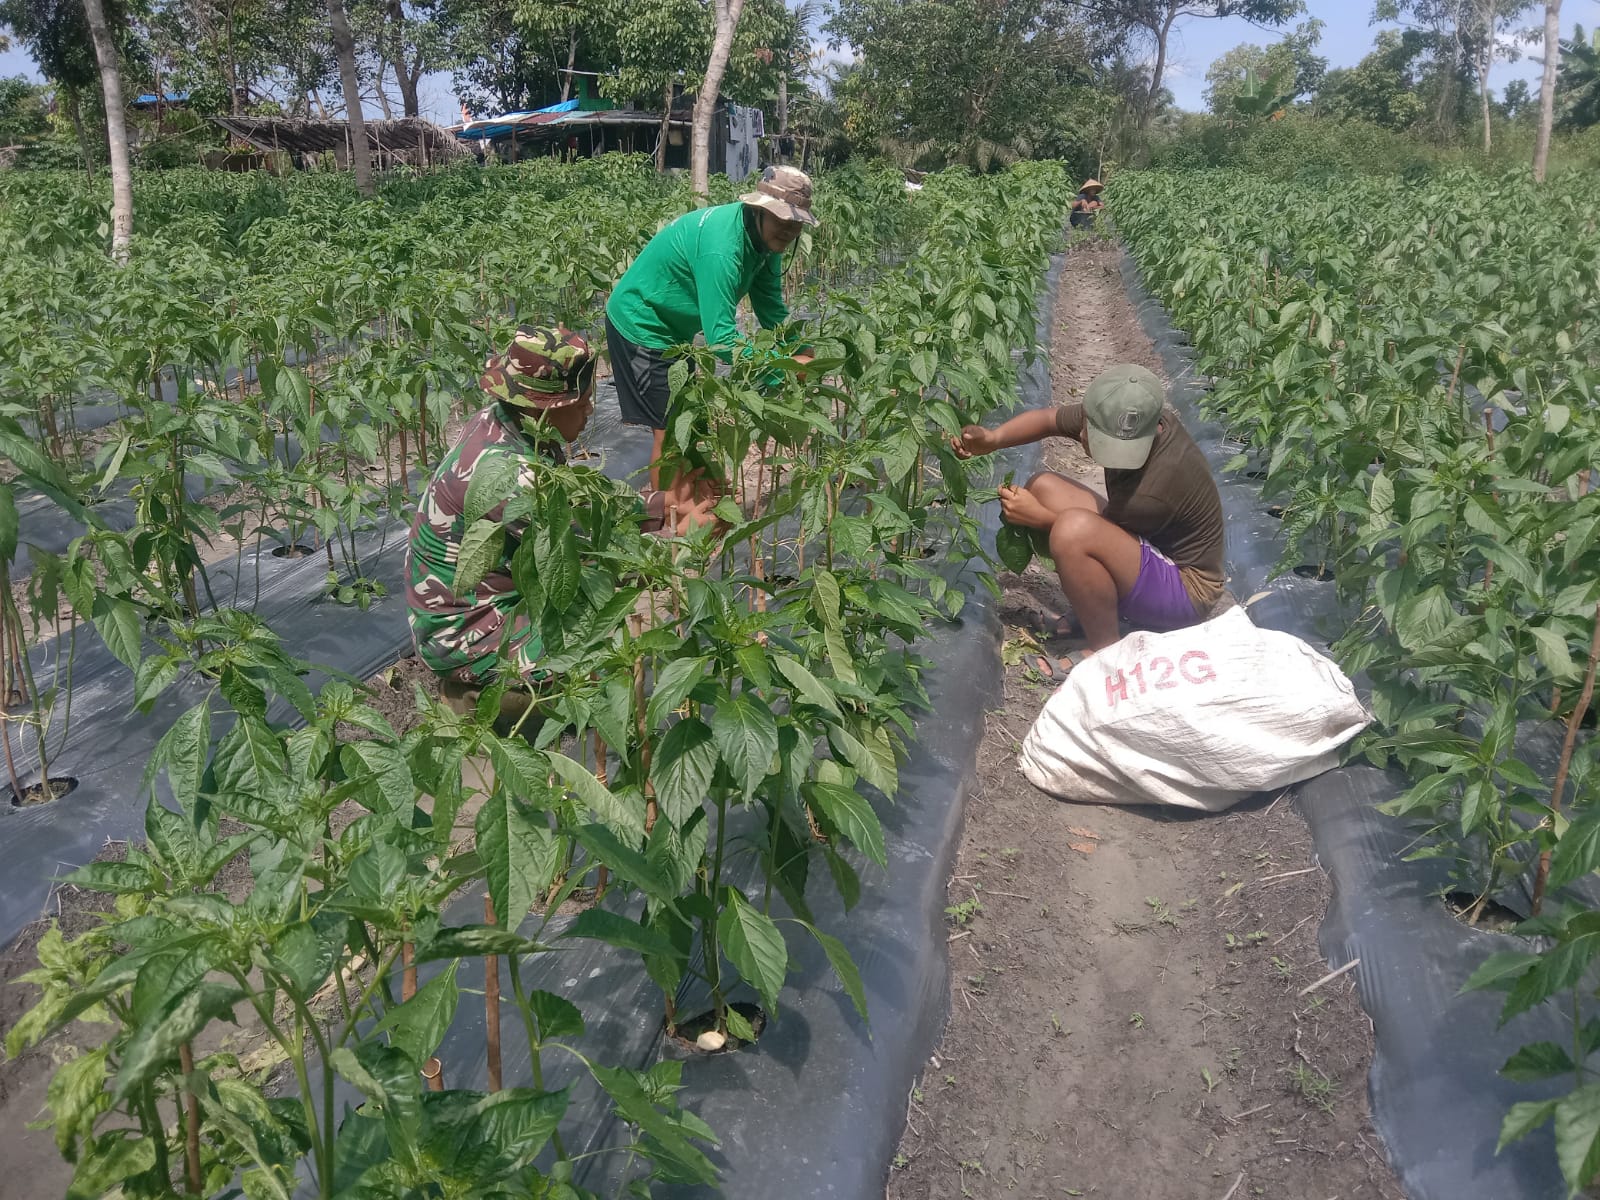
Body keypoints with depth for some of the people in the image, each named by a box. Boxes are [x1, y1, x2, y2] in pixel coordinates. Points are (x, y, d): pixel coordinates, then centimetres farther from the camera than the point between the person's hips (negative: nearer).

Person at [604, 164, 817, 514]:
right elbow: (721, 339, -36)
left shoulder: (764, 237, -6)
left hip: (673, 327, 10)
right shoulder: (721, 247, -35)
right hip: (640, 324, -9)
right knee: (669, 427, -6)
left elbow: (773, 312, 3)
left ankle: (688, 503, 27)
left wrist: (803, 353, -11)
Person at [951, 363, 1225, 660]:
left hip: (1185, 587, -9)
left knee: (1074, 528, -36)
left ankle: (1105, 651, -17)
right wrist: (993, 439, -16)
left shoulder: (1155, 488, -35)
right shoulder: (1119, 418, -14)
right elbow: (1049, 419, 0)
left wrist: (1038, 517, -12)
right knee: (1042, 486, 4)